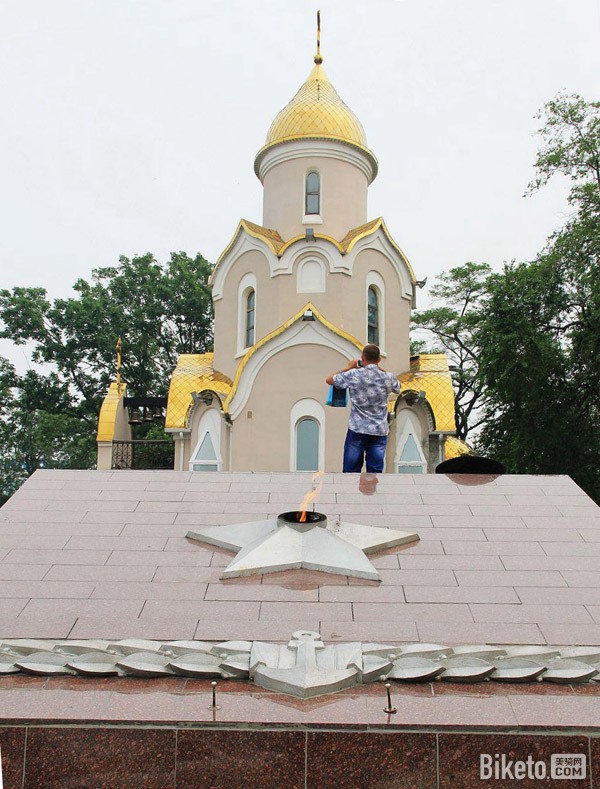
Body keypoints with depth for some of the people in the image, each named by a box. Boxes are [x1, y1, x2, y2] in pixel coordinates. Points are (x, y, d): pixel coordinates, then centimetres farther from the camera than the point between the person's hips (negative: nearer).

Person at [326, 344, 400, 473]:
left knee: (352, 470, 4)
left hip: (357, 430, -2)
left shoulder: (354, 375, -7)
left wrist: (348, 367, 17)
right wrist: (379, 369, 22)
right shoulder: (388, 378, 1)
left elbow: (329, 379, 7)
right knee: (375, 471, 3)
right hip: (380, 430, 2)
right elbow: (397, 387, 26)